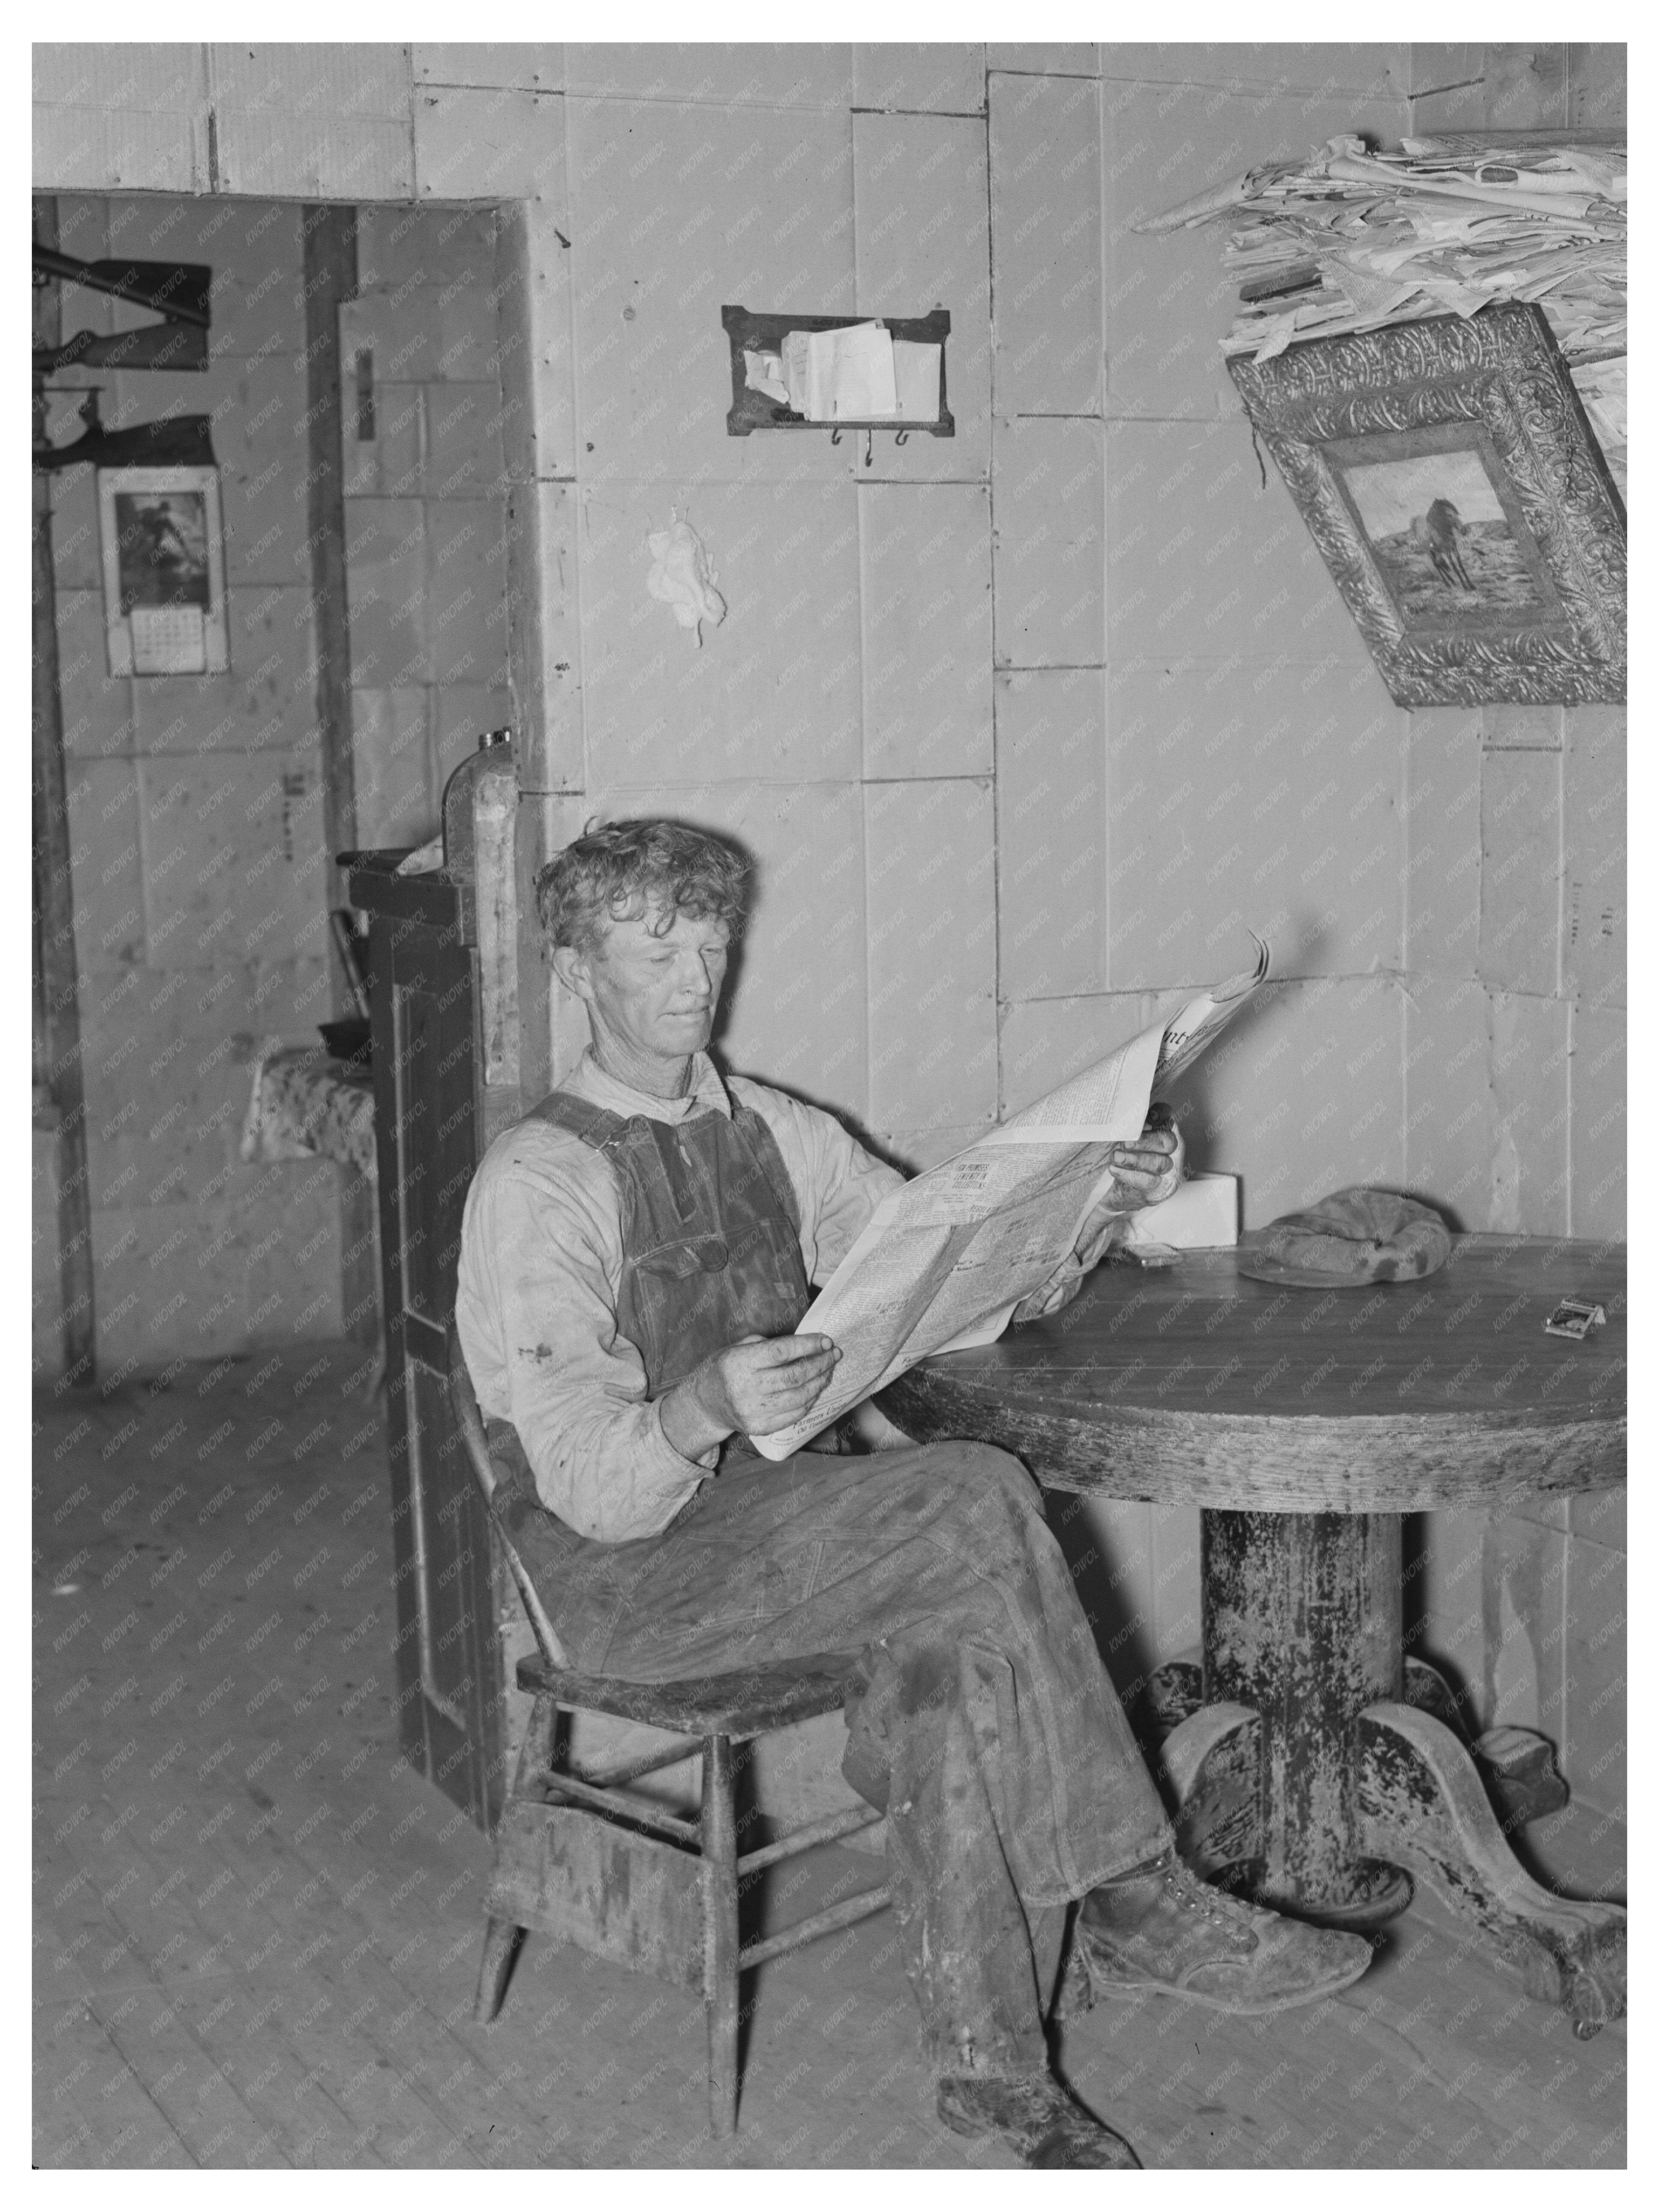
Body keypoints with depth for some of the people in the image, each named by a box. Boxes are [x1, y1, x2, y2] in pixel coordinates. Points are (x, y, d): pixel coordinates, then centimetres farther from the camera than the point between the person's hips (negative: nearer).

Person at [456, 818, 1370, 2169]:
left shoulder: (775, 1132, 12)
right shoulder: (540, 1182, -9)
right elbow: (587, 1481, -17)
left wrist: (1096, 1208, -9)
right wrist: (703, 1409, -38)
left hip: (790, 1521, 6)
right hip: (628, 1571, -6)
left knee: (958, 1643, -28)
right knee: (980, 1500, -27)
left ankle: (993, 2062, -20)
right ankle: (1132, 1900, -17)